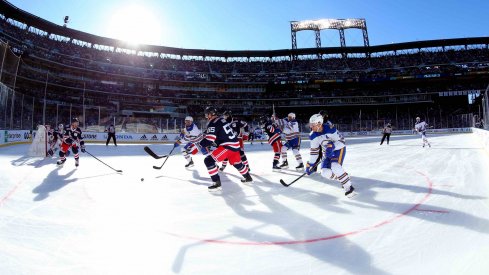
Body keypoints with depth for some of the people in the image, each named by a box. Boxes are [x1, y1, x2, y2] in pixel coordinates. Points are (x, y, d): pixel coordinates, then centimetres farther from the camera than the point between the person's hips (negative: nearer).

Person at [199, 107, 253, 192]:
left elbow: (209, 140, -19)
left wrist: (201, 144, -4)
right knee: (237, 163, 30)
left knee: (209, 160, -9)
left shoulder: (213, 124, -12)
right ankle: (248, 178, 49)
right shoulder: (221, 119, 15)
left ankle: (217, 183, -9)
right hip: (235, 143, 10)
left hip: (227, 146, -9)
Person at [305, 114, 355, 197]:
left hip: (338, 149, -6)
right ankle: (343, 179, 13)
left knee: (335, 167, -31)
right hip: (327, 152, 6)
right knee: (324, 172, -9)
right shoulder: (313, 136, -10)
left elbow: (341, 142, -21)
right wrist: (309, 164, -2)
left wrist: (332, 146, -39)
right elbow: (314, 151, -1)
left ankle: (348, 186, -16)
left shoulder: (330, 129, -28)